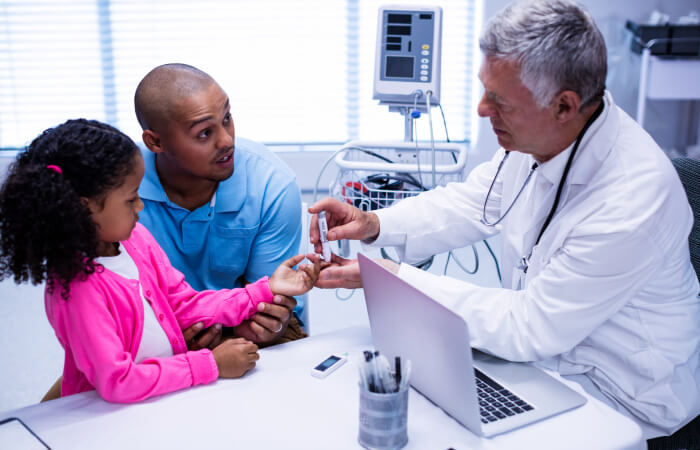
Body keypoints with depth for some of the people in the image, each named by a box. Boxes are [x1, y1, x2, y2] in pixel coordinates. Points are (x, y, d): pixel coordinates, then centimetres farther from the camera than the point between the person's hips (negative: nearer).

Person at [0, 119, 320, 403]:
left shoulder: (135, 237, -1)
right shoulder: (77, 287, -23)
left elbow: (186, 306, 6)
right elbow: (116, 382, -23)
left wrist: (265, 290, 0)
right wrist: (211, 364, -20)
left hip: (170, 391, 6)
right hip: (111, 416, -6)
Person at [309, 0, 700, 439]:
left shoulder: (635, 200, -33)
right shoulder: (538, 136, -10)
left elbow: (532, 326, -27)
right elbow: (470, 204, 7)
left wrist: (394, 279, -26)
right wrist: (375, 224, -10)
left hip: (617, 399, -6)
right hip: (540, 352, 7)